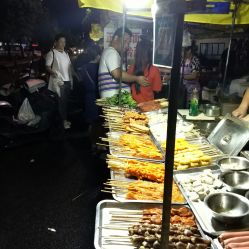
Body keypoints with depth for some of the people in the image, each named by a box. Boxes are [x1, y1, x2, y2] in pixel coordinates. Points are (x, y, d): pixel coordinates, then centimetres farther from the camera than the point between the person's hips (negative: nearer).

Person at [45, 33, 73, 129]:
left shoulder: (65, 53, 17)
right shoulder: (51, 53, -4)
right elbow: (48, 67, -10)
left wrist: (71, 80, 16)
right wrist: (55, 74, -26)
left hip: (67, 81, 7)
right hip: (58, 82, -7)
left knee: (66, 101, 10)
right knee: (60, 101, -7)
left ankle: (65, 119, 19)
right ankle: (64, 121, -1)